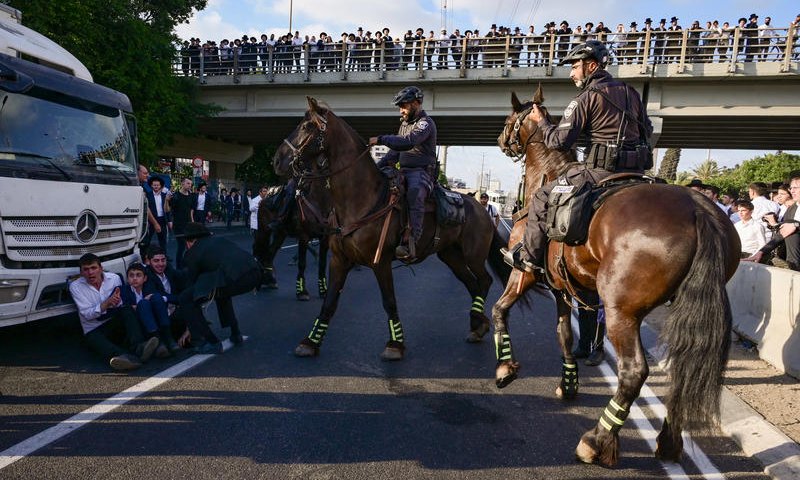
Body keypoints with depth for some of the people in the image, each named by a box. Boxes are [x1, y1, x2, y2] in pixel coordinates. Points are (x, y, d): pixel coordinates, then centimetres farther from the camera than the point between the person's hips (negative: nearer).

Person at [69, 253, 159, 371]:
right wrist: (107, 303, -25)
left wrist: (117, 301, -25)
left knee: (126, 310, -29)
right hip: (94, 330, -2)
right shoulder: (75, 286, -1)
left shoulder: (114, 278, 3)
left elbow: (122, 304, 1)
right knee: (95, 340, -37)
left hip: (116, 324, 2)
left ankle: (138, 348, -49)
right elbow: (86, 314, -9)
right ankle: (126, 358, -69)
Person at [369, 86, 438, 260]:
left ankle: (410, 245, -50)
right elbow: (395, 152, 22)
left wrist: (380, 139, -22)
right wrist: (377, 167, 8)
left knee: (415, 193, -39)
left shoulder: (426, 123, -6)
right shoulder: (405, 124, 23)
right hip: (404, 172, 9)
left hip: (421, 172, -9)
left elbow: (408, 142, -24)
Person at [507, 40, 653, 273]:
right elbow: (648, 130, 24)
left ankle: (529, 258, 8)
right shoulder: (631, 93, 16)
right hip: (637, 171, 8)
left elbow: (558, 142, -9)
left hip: (602, 170, -8)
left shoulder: (587, 97, -7)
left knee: (542, 197, 3)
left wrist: (541, 121, 7)